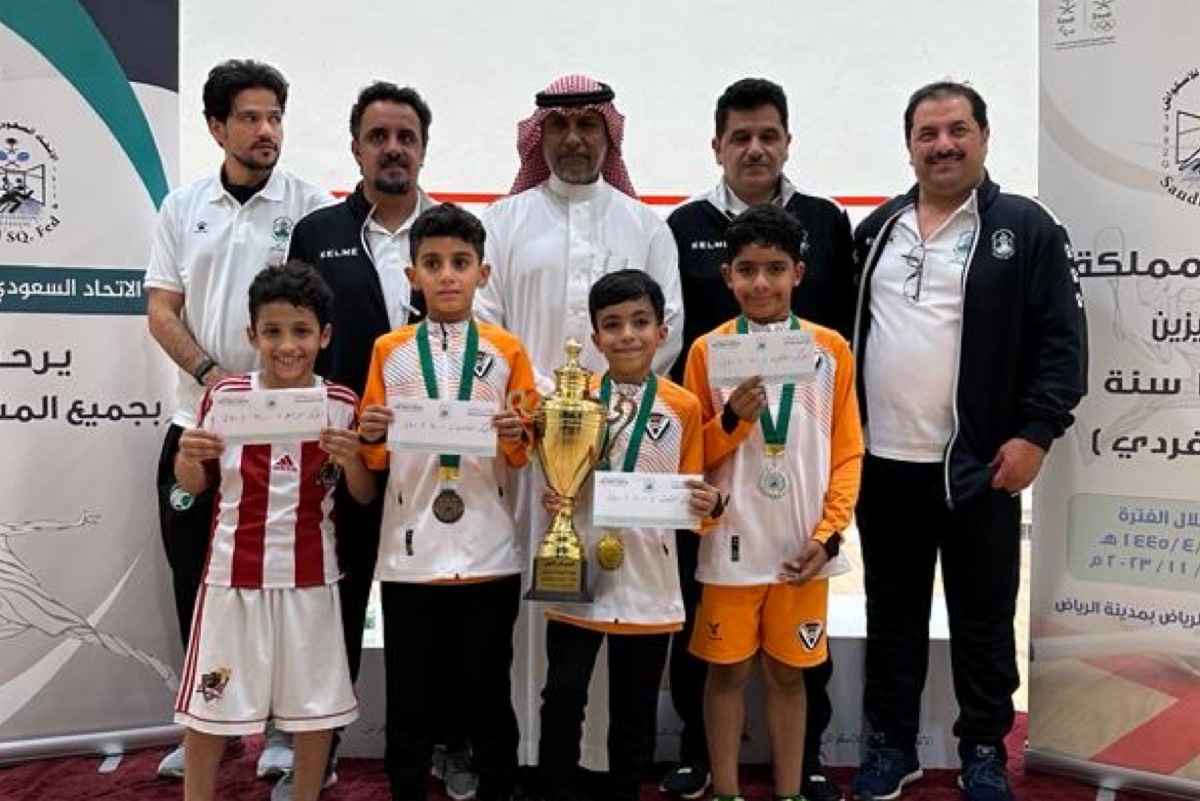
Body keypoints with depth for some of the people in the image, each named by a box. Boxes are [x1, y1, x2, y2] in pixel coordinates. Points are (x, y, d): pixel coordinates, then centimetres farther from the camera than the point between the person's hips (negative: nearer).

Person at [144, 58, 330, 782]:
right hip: (198, 419, 4)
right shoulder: (183, 207, 8)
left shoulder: (310, 206, -2)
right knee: (196, 578, 12)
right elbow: (162, 310, 6)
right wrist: (210, 373, -10)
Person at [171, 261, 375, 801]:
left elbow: (366, 496, 2)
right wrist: (186, 457, -15)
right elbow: (195, 485, 7)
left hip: (308, 575, 0)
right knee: (209, 702, 11)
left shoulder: (342, 405, -4)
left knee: (315, 702, 11)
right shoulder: (225, 396, -4)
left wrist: (351, 459, -18)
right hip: (233, 572, 0)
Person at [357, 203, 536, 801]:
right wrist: (370, 435, -13)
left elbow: (522, 457, 6)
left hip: (488, 555, 0)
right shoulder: (389, 351, 5)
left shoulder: (507, 351, 4)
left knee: (489, 695, 9)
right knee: (410, 699, 9)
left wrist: (514, 437, -15)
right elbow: (375, 459, 8)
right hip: (408, 553, 1)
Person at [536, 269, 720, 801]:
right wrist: (552, 499, -15)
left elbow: (690, 493, 4)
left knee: (635, 709, 13)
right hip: (578, 575, 0)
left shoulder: (683, 407, 0)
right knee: (563, 697, 1)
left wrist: (706, 504, -17)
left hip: (649, 581, 1)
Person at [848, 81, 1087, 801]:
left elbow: (1062, 339, -6)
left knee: (983, 617, 9)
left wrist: (1036, 432, -13)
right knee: (892, 613, 14)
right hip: (882, 462, 4)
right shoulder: (877, 230, 11)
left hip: (979, 464, -3)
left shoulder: (1026, 228, -2)